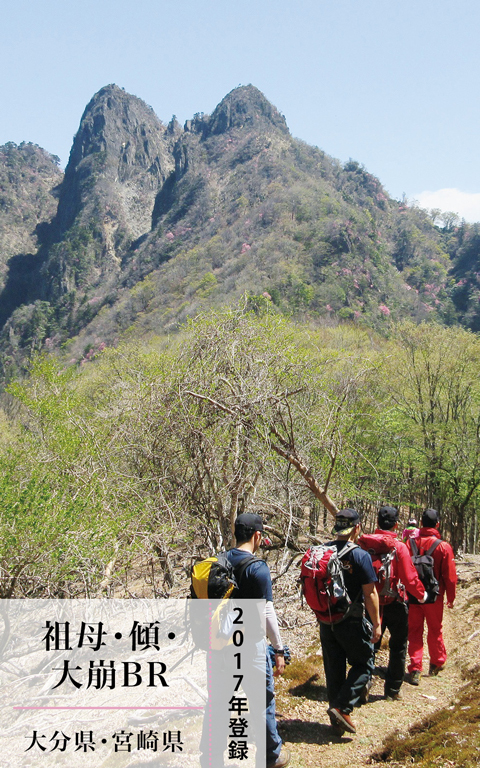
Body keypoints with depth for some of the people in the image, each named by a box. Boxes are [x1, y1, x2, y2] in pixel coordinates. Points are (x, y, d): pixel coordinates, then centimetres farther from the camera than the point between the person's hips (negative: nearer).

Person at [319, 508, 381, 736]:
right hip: (351, 622, -5)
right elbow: (370, 594, -15)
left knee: (334, 669, 14)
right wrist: (376, 623, -5)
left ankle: (337, 721, 22)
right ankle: (341, 707, -2)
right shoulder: (360, 556, -16)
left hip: (326, 621, 5)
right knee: (364, 664, 12)